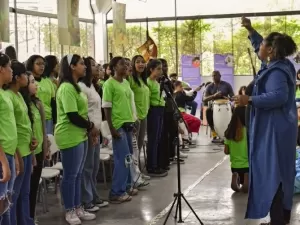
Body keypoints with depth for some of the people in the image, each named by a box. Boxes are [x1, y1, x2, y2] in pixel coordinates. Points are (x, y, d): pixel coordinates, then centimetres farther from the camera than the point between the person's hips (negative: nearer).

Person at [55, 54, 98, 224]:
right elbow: (73, 116, -21)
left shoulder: (75, 87, 15)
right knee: (70, 175, 0)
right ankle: (70, 211, 11)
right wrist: (91, 127, -8)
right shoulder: (67, 88, -17)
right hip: (70, 137, -10)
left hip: (80, 136, 10)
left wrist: (90, 129, 6)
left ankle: (78, 208, 24)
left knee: (78, 174, 15)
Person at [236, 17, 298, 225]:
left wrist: (249, 100, -28)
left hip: (274, 129, -10)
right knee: (280, 172, 15)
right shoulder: (279, 65, 11)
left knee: (271, 172, -7)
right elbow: (263, 48, 28)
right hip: (279, 128, 10)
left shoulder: (276, 71, -19)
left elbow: (279, 96, -32)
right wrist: (251, 30, 24)